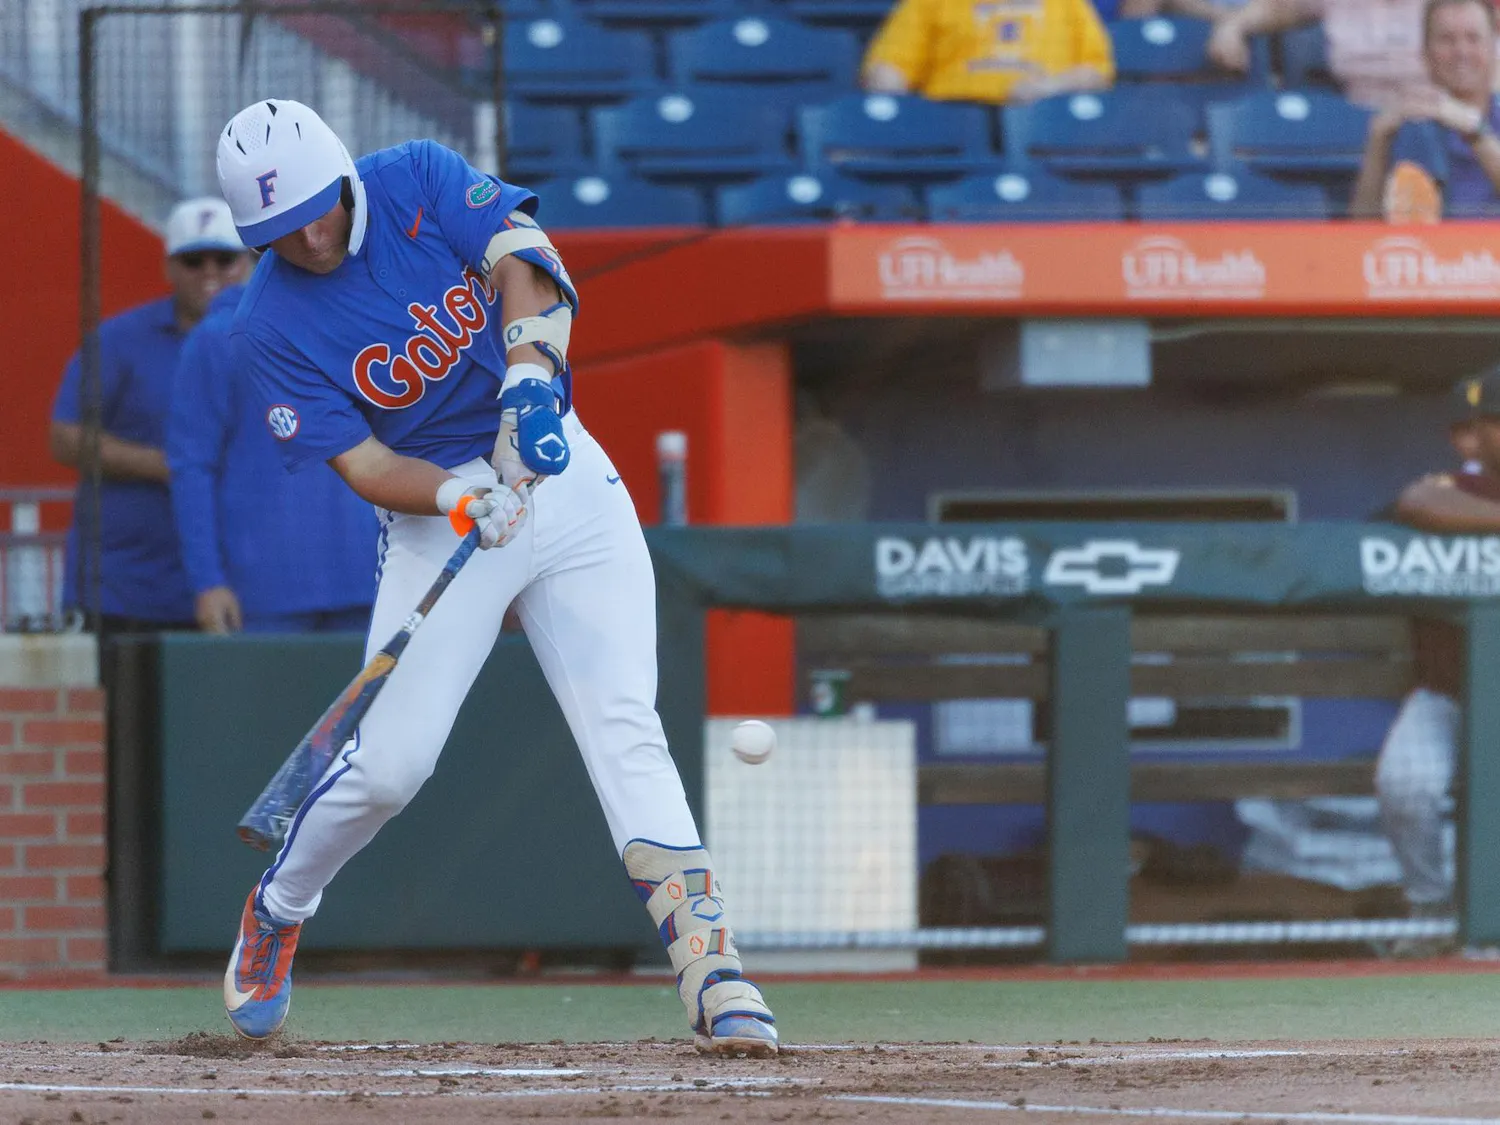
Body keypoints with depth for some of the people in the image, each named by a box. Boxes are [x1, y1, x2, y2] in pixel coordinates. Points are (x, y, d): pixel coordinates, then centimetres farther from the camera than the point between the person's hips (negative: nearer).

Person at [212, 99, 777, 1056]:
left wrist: (530, 373, -34)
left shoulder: (421, 180, -5)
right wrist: (461, 498, -31)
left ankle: (709, 963, -20)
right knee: (391, 761, -7)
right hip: (434, 507, -1)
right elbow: (361, 463, -13)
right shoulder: (272, 326, -9)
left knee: (622, 725, -12)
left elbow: (523, 260, -16)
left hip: (563, 472, 1)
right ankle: (276, 915, 22)